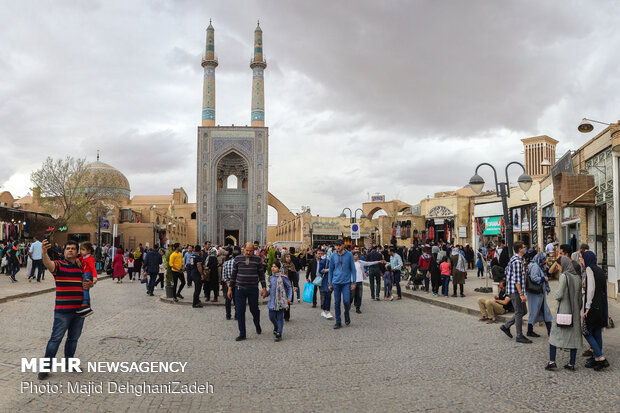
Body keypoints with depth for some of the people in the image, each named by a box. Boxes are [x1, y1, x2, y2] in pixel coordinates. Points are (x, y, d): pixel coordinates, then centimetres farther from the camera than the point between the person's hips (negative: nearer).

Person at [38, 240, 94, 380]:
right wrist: (44, 252, -46)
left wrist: (90, 284, -4)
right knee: (56, 338, -3)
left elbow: (90, 281, 21)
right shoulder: (59, 265, -4)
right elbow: (48, 264, -26)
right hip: (62, 310, -5)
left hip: (79, 309, 5)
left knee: (74, 338, 16)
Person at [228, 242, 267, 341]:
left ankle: (257, 325, 39)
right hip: (240, 289, 1)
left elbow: (261, 274, 4)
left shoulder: (257, 259, 1)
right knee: (240, 312, 0)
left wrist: (264, 288, 0)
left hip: (253, 289, -1)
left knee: (254, 310, 8)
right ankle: (242, 334, 11)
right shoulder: (238, 259, 3)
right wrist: (230, 288, 7)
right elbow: (233, 274, 8)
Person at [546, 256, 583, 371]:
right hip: (575, 310, 6)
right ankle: (572, 363, 11)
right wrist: (578, 311, 19)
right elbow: (580, 297, 11)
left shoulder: (564, 276, -12)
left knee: (555, 334, 3)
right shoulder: (577, 278, 7)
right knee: (574, 335, 9)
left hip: (563, 310, -6)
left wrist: (556, 295, 5)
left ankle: (552, 361, -3)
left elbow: (559, 295, -18)